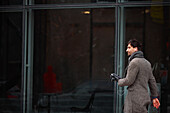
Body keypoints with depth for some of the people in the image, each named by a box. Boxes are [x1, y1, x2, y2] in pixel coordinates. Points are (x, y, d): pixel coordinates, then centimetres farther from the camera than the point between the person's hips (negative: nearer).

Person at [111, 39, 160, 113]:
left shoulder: (134, 62, -14)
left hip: (136, 100, -9)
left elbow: (128, 81, -16)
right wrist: (154, 97, 25)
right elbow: (152, 81, 19)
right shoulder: (146, 63, 15)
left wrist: (118, 80, 3)